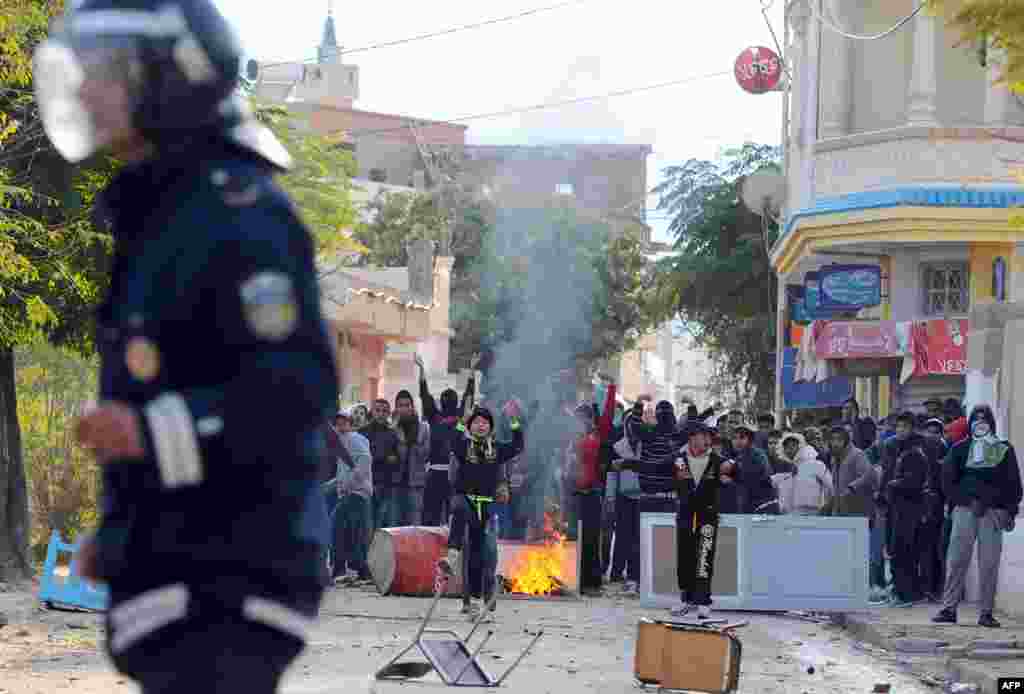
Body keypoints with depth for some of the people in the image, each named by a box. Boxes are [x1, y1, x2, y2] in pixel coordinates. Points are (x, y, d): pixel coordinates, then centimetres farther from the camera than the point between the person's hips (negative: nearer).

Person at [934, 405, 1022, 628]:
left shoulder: (1004, 450, 11)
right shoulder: (960, 449, 12)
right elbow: (948, 481, 7)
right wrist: (969, 501, -4)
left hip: (993, 511, 0)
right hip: (964, 509, 0)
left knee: (989, 563, -3)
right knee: (956, 560, -5)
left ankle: (986, 612, 0)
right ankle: (949, 608, -3)